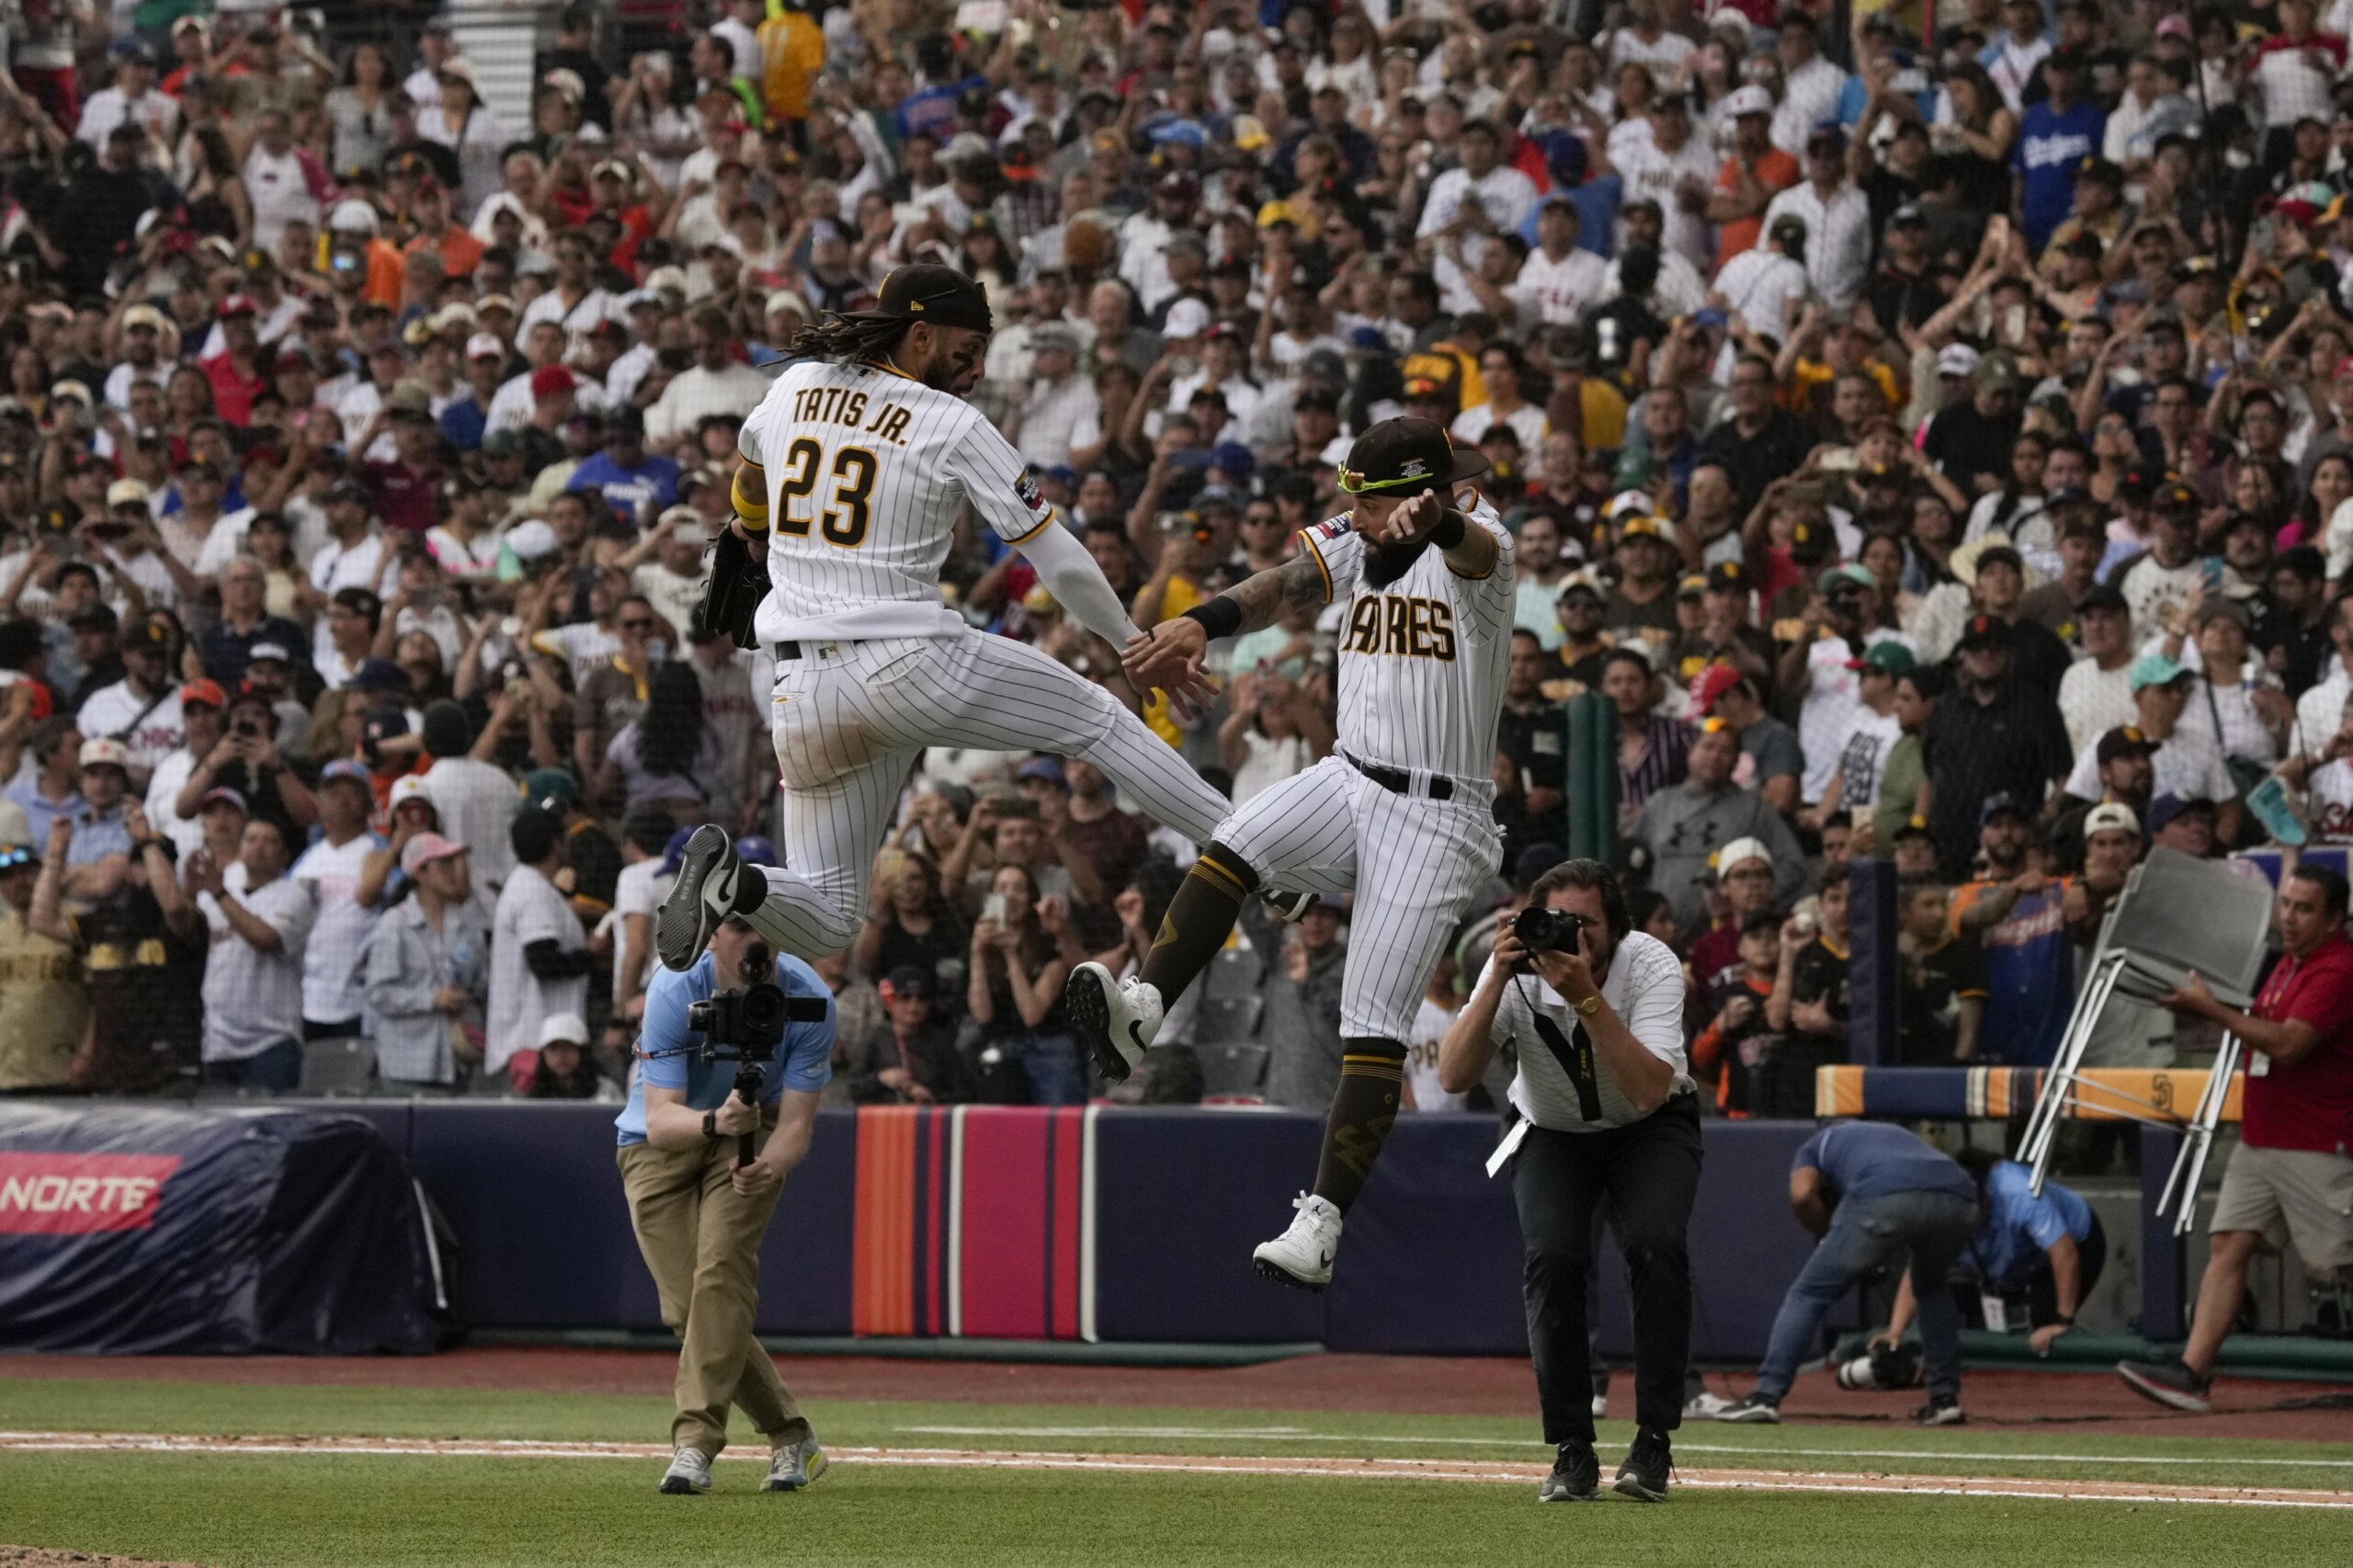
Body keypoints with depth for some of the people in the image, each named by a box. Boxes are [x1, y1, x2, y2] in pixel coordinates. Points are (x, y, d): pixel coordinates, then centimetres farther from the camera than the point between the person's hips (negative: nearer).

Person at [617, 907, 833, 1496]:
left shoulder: (809, 999, -22)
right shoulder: (676, 992, -28)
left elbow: (796, 1122, -22)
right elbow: (661, 1119, -32)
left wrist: (768, 1167, -44)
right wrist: (713, 1122, -54)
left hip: (752, 1137, 0)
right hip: (659, 1143, 0)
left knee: (721, 1268, -24)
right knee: (688, 1309, -8)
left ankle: (695, 1444, -28)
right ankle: (790, 1438, 6)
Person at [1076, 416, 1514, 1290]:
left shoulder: (1477, 548, -12)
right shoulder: (1350, 544, 6)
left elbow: (1470, 545, -38)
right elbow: (1286, 586, -13)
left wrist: (1430, 517, -64)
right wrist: (1203, 622, -35)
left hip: (1435, 819, -5)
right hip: (1350, 782, 5)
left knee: (1374, 1029, -11)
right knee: (1234, 848, -26)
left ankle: (1322, 1224, -11)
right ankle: (1139, 1014, -33)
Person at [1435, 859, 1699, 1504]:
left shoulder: (1651, 965, -28)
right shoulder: (1519, 971, -23)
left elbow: (1649, 1093, -39)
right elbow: (1452, 1077, -32)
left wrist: (1586, 998, -46)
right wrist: (1496, 981, -41)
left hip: (1650, 1130, -1)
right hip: (1552, 1135, 1)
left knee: (1657, 1245, -28)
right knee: (1553, 1256, -24)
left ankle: (1654, 1440, -18)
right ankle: (1573, 1451, -15)